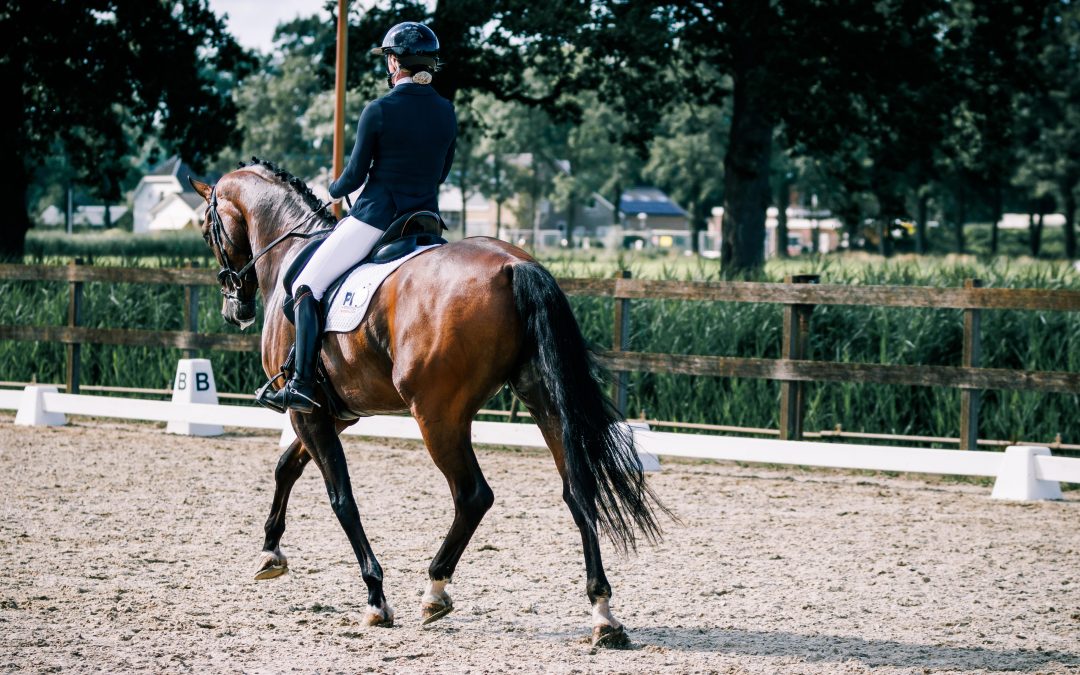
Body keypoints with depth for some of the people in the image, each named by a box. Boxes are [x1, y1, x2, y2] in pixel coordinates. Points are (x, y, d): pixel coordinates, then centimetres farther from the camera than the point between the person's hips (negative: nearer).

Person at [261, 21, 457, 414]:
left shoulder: (379, 111, -12)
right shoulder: (447, 113, 4)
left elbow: (355, 175, -6)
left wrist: (335, 190, 15)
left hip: (375, 217, -6)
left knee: (306, 286, 2)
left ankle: (302, 384, -9)